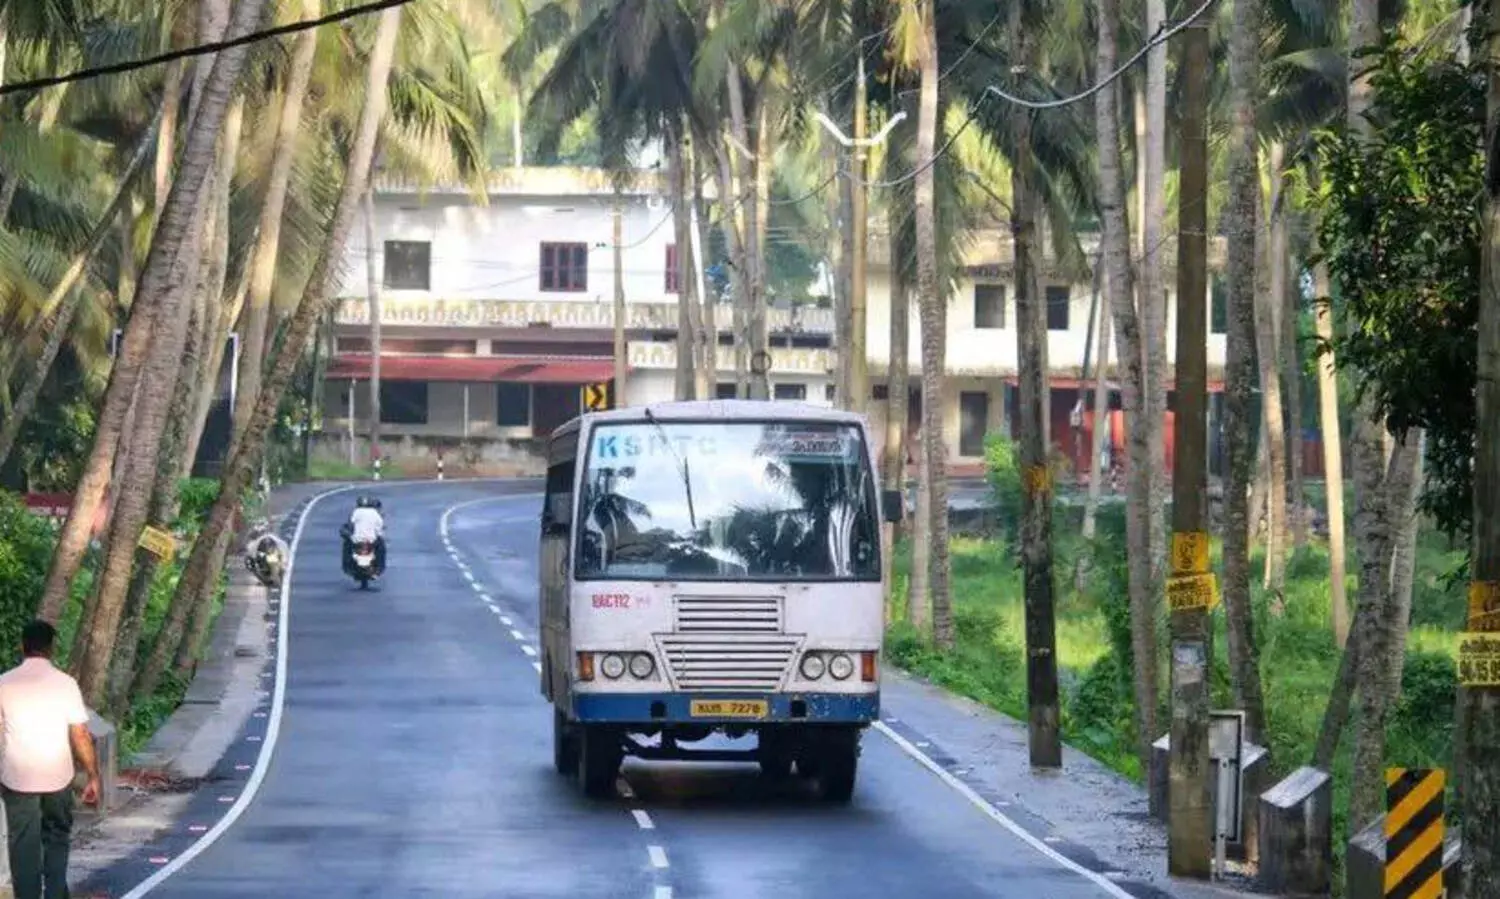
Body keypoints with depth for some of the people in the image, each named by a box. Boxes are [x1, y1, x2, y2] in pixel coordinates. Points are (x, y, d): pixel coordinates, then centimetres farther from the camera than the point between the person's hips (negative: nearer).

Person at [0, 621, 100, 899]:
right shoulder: (64, 683, -7)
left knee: (24, 847, 7)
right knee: (57, 839, 19)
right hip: (57, 776, 0)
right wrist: (93, 777, 1)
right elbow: (80, 735, -7)